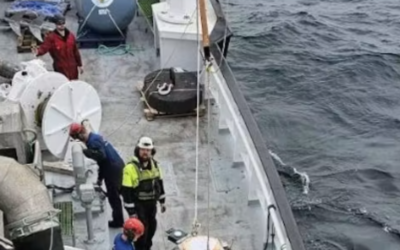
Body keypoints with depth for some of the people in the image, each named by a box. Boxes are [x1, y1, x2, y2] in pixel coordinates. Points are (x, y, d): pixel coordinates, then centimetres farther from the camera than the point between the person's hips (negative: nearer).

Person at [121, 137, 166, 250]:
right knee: (142, 229, -2)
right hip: (138, 204, -6)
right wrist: (131, 212, -19)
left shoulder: (154, 164, 0)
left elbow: (159, 183, 12)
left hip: (152, 203, 6)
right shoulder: (131, 168, -21)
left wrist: (162, 201, 13)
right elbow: (126, 191, -19)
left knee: (151, 226, 18)